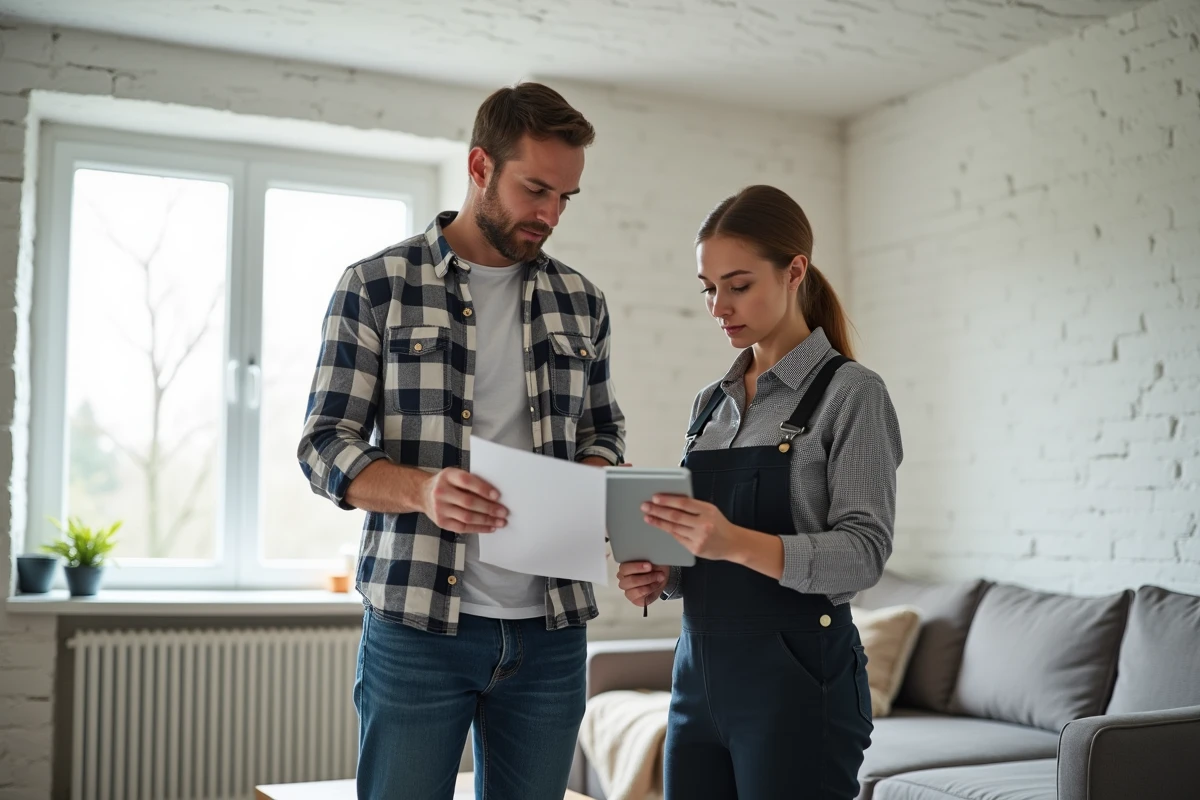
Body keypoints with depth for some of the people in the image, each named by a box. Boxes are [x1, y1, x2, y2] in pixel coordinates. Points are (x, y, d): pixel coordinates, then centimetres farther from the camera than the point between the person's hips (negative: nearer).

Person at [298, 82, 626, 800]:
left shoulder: (582, 302, 12)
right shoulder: (377, 285, -1)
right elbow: (325, 445, -3)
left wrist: (593, 478, -5)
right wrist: (422, 489, -22)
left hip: (551, 630, 4)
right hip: (418, 623, -3)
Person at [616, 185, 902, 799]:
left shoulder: (849, 391, -6)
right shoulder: (711, 404, 13)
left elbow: (865, 551, -16)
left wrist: (738, 543, -29)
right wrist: (659, 579, -3)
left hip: (797, 680, -6)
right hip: (699, 673, 6)